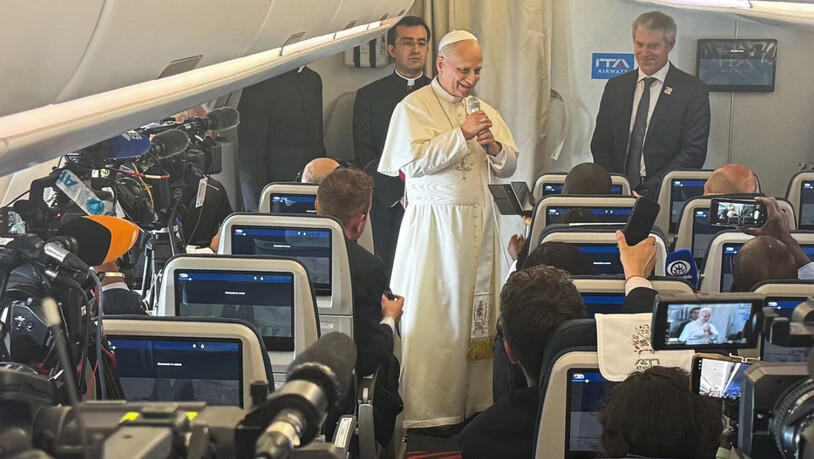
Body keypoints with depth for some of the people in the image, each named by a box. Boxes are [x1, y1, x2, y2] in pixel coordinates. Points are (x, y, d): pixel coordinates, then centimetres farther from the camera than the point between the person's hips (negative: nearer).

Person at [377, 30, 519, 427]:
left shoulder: (484, 111, 16)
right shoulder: (413, 107, -3)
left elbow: (509, 167, 15)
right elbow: (414, 161, -16)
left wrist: (494, 145, -6)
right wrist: (462, 134, -17)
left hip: (478, 223, 6)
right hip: (433, 225, -6)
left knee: (477, 313, 6)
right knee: (430, 318, -4)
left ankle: (473, 402, 13)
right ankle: (423, 411, 2)